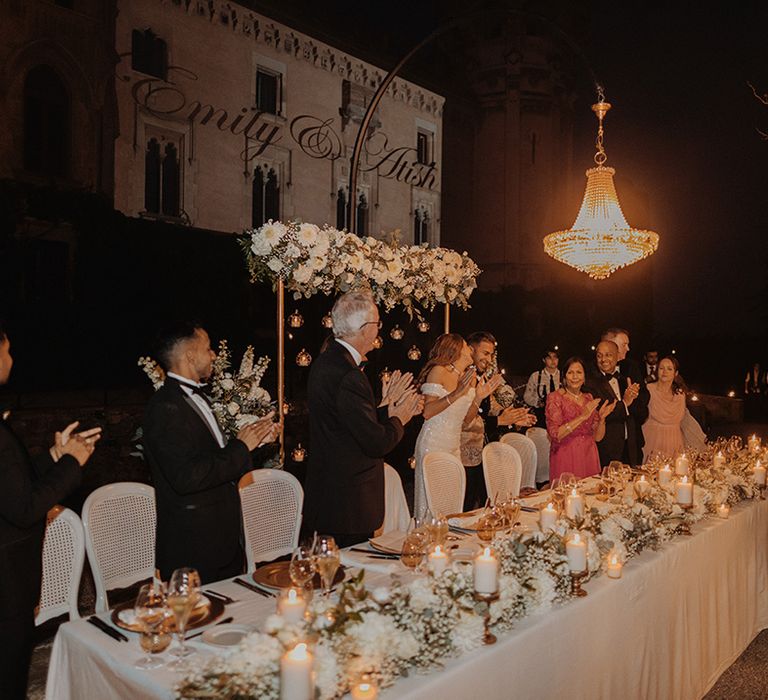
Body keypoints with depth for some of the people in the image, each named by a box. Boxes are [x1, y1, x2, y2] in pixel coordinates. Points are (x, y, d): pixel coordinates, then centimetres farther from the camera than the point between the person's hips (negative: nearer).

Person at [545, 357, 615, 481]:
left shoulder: (589, 398, 10)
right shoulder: (555, 397, -4)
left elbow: (598, 437, 8)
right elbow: (554, 434, -16)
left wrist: (602, 417, -10)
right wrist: (582, 416, -20)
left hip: (589, 456, 4)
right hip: (566, 458, -4)